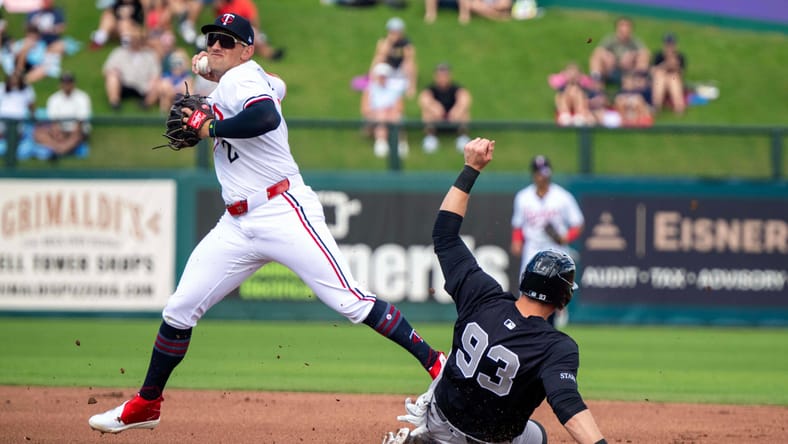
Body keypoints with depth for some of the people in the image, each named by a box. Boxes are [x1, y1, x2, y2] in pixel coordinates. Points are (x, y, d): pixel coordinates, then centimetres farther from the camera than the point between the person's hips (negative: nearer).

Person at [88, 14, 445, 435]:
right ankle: (145, 406, 19)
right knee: (178, 311, 7)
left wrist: (210, 127, -21)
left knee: (351, 302, -16)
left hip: (283, 212, -9)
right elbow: (275, 87, 42)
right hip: (238, 225, 9)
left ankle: (436, 364, -13)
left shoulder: (242, 77, -9)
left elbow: (267, 117, -32)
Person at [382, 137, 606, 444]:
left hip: (440, 419, 4)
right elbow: (568, 406, -47)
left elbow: (444, 232, -12)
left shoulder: (483, 299, -19)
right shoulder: (558, 349, -30)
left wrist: (471, 169, -9)